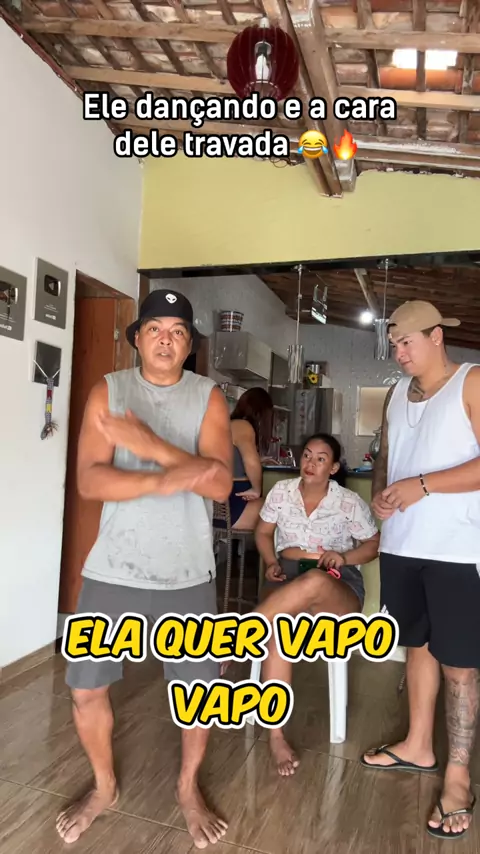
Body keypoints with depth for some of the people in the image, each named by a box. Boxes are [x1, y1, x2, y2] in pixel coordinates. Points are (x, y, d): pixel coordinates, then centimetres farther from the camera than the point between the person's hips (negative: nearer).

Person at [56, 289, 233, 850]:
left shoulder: (209, 397, -2)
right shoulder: (108, 391, -2)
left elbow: (220, 485, -14)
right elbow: (89, 481, -13)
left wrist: (149, 444, -23)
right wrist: (167, 479, -27)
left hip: (187, 573, 0)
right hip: (113, 569, 1)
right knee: (86, 689, 11)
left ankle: (188, 789, 40)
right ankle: (104, 787, 40)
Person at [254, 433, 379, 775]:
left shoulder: (349, 502, -2)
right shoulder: (281, 491, 5)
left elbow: (375, 544, 7)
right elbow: (263, 532, 16)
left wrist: (345, 558, -13)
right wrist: (272, 563, -3)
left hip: (338, 585, -2)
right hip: (288, 573, 2)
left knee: (313, 582, -42)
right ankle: (276, 735, -26)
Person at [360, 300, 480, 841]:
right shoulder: (396, 393, 12)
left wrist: (422, 485, -20)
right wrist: (379, 493, -1)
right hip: (401, 545, 6)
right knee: (418, 645, 19)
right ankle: (418, 746, 36)